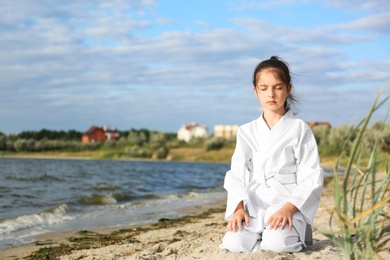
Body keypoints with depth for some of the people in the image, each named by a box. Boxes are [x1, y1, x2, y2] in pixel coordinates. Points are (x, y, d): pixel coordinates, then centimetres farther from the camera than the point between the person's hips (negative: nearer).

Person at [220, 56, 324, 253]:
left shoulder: (299, 129, 4)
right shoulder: (246, 132, 13)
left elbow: (312, 177, -3)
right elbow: (236, 175, 6)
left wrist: (289, 207, -18)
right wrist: (239, 207, -13)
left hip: (288, 203, -2)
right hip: (253, 204, 3)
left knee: (277, 244, -32)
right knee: (234, 243, -26)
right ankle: (265, 235, 3)